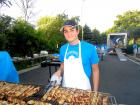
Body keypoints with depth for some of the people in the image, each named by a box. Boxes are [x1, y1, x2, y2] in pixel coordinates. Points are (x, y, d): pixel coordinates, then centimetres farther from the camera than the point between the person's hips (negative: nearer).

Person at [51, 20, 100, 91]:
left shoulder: (90, 48, -13)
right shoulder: (63, 49, -2)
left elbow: (95, 70, -5)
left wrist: (95, 91, -5)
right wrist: (59, 71, -8)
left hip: (83, 89, -3)